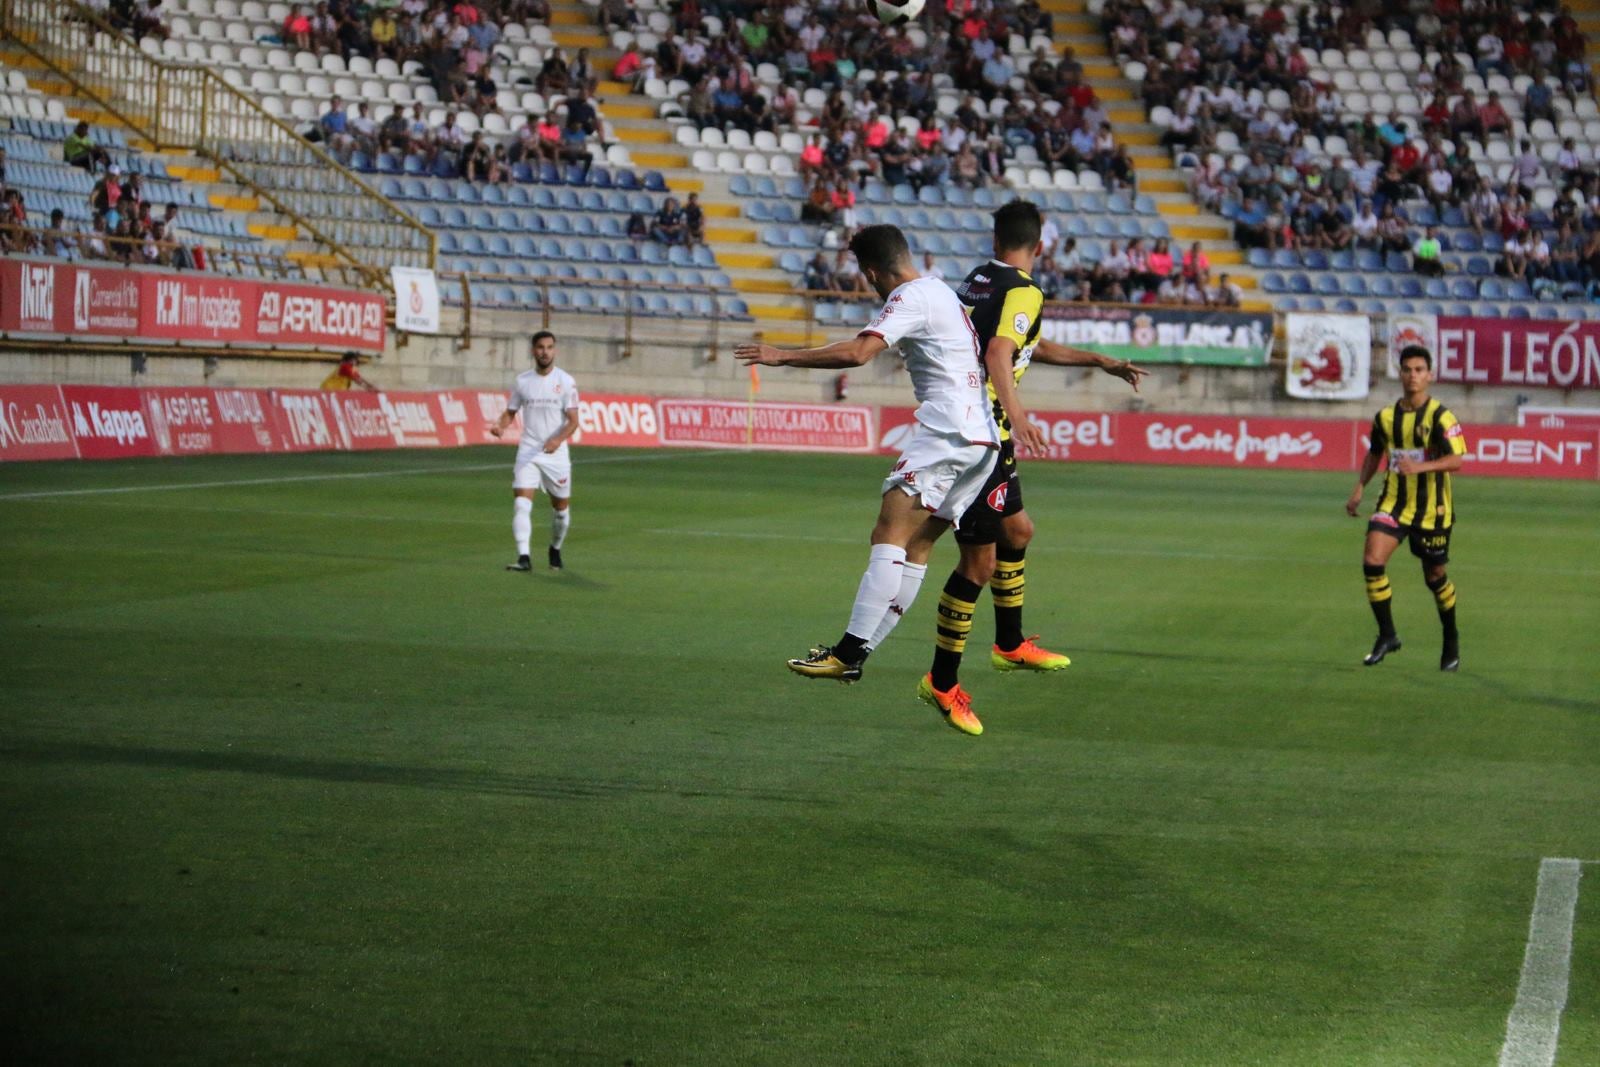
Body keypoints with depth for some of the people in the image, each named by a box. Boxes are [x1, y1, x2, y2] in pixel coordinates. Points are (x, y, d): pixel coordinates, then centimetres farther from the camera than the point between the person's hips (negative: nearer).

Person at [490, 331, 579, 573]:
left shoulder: (565, 381, -4)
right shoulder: (522, 381, 4)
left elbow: (573, 420, -8)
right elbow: (510, 411, 13)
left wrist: (558, 439, -26)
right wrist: (500, 425, -10)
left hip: (556, 453, -1)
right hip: (528, 451, 1)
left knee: (561, 507, 10)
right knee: (521, 503, -16)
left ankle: (555, 550, 35)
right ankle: (524, 558, -19)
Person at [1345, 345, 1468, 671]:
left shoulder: (1440, 416, -11)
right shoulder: (1386, 417, 5)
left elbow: (1455, 460, -19)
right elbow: (1375, 453, 22)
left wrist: (1420, 467, -33)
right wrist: (1360, 488, 10)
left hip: (1432, 509, -4)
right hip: (1393, 502, 4)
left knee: (1434, 576, 8)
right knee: (1372, 561, -17)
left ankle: (1451, 641, 31)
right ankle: (1387, 635, -4)